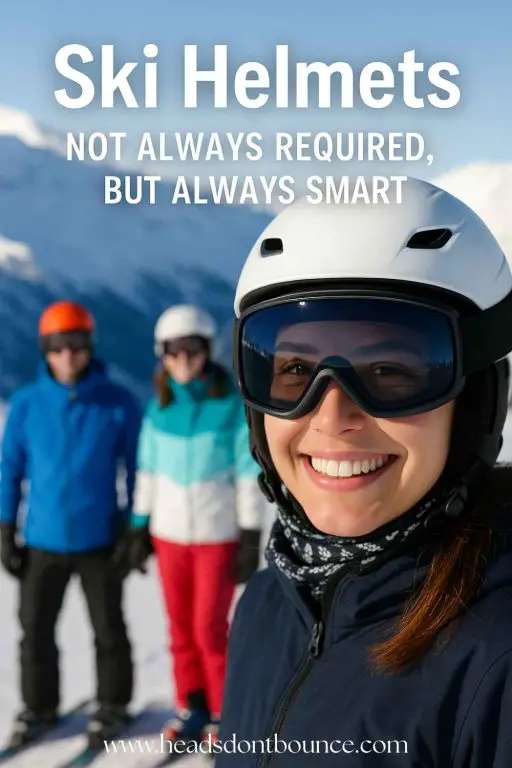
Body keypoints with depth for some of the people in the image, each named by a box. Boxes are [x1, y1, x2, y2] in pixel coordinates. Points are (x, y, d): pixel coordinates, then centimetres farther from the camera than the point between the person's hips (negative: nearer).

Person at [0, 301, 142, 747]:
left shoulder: (118, 404, -10)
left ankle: (113, 705, 31)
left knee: (107, 629, 12)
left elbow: (137, 470, -1)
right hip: (42, 540, 2)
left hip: (100, 539, -2)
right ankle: (39, 708, 31)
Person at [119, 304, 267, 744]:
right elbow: (148, 470, 9)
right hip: (169, 532, 4)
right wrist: (140, 528, 10)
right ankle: (191, 706, 27)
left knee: (210, 629, 0)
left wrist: (251, 538, -9)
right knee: (181, 626, 9)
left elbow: (251, 473, -8)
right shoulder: (159, 407, 2)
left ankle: (225, 712, 20)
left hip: (218, 534, -3)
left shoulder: (233, 404, -10)